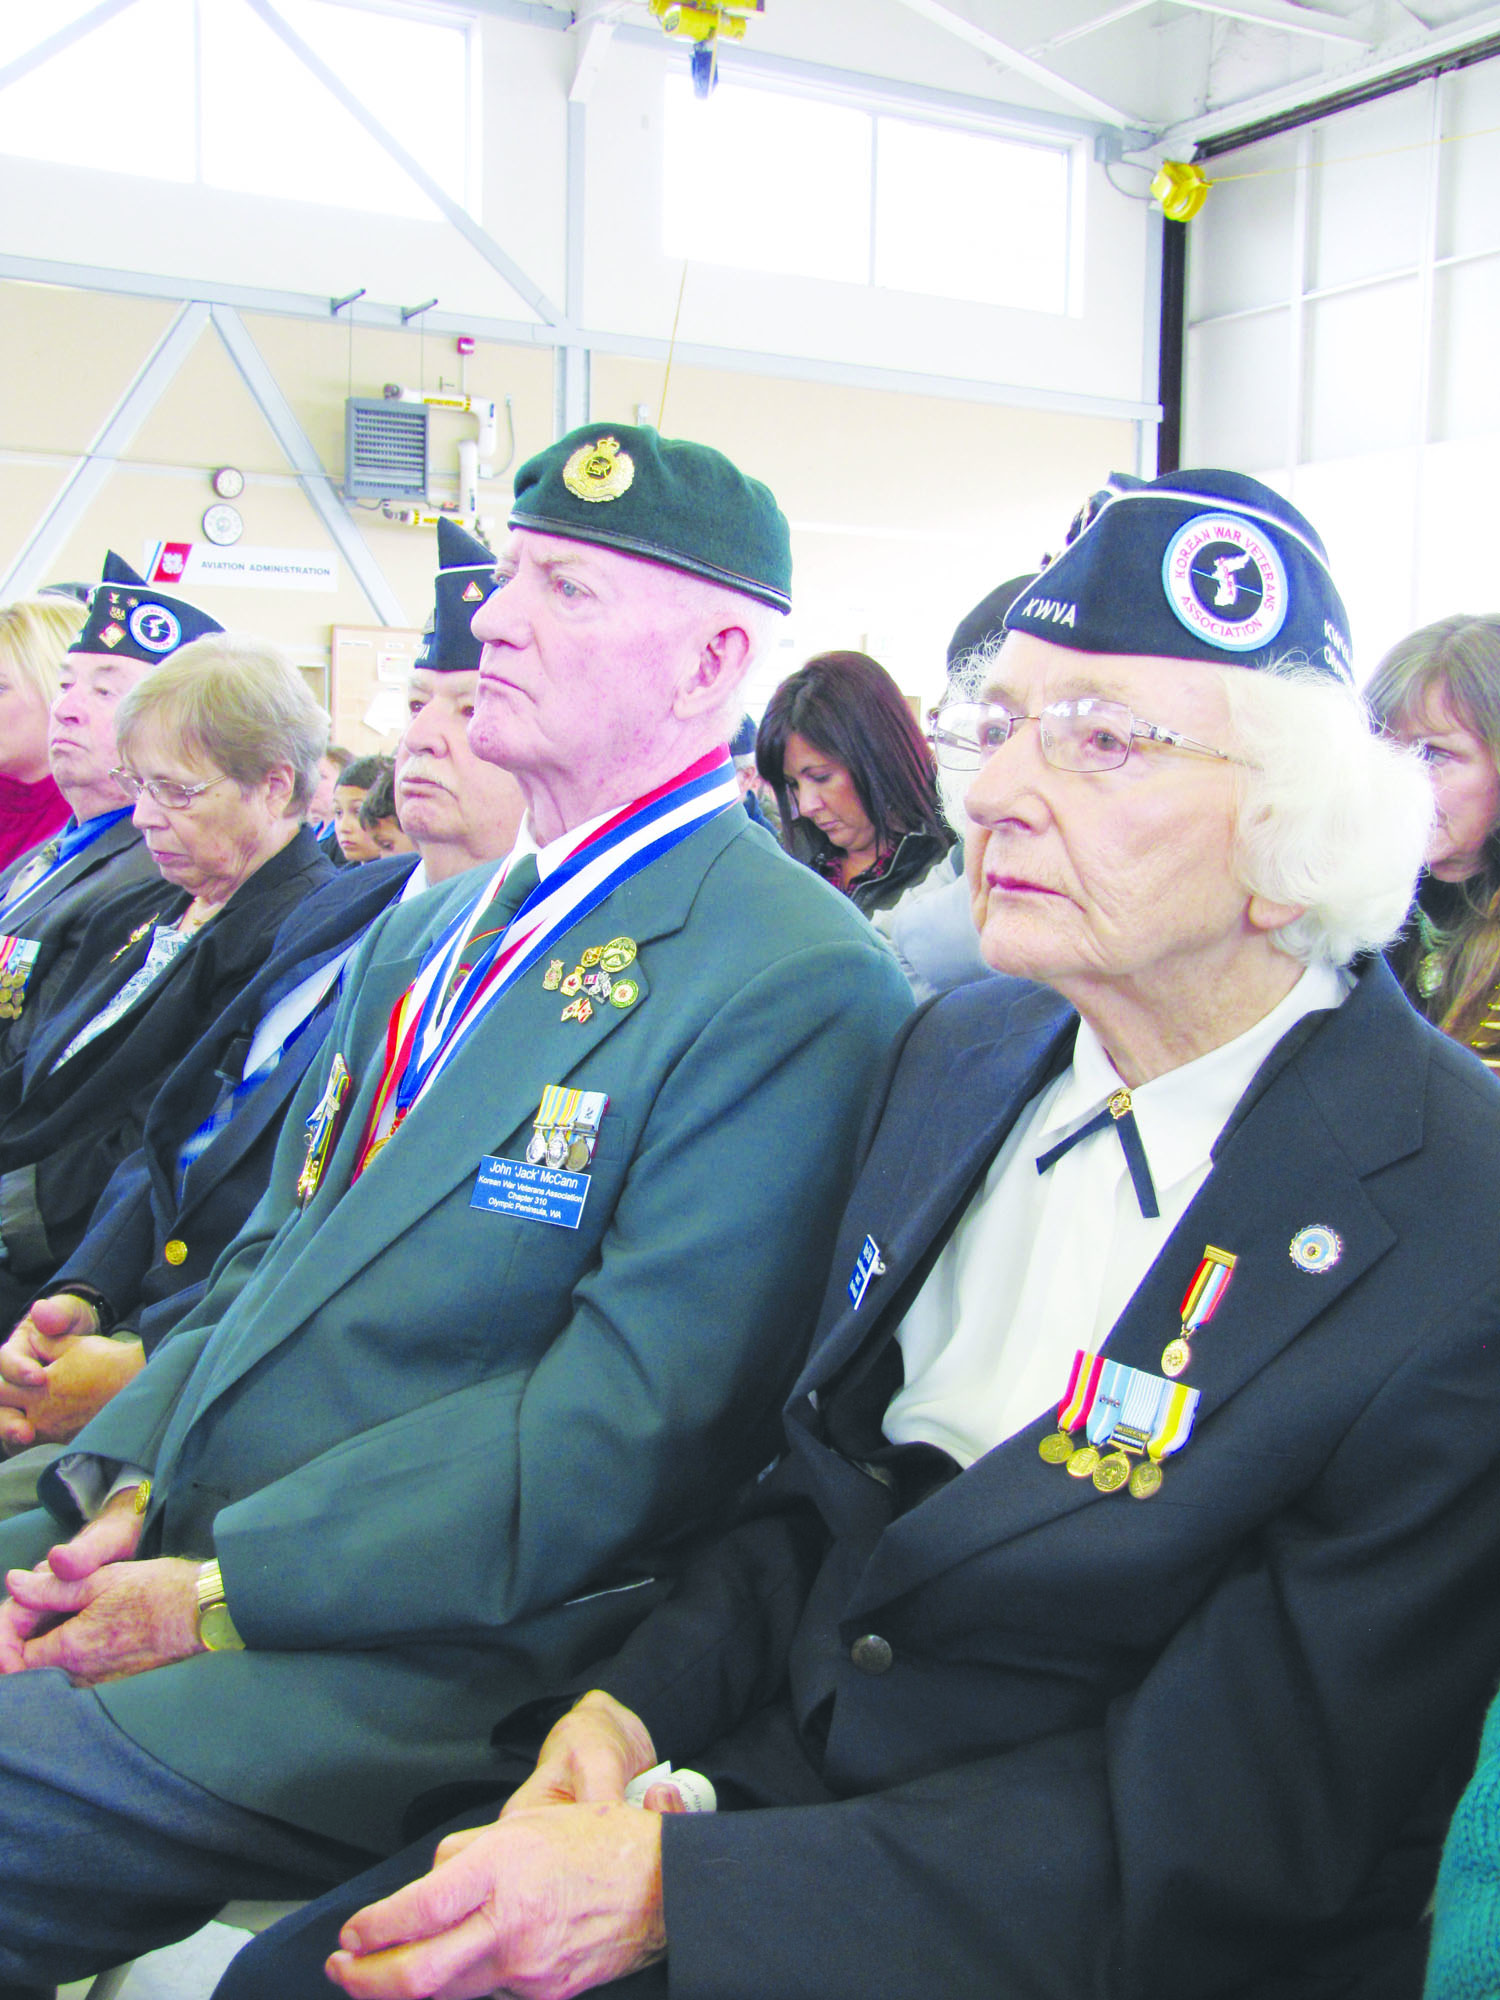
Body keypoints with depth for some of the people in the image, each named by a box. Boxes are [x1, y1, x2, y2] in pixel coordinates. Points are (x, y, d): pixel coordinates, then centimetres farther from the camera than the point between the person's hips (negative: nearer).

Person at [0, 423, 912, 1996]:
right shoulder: (432, 926, 14)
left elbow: (627, 1426, -19)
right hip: (181, 1533, 8)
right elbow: (271, 1254, 15)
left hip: (420, 1656, -7)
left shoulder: (797, 983, -14)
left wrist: (222, 1596, -17)